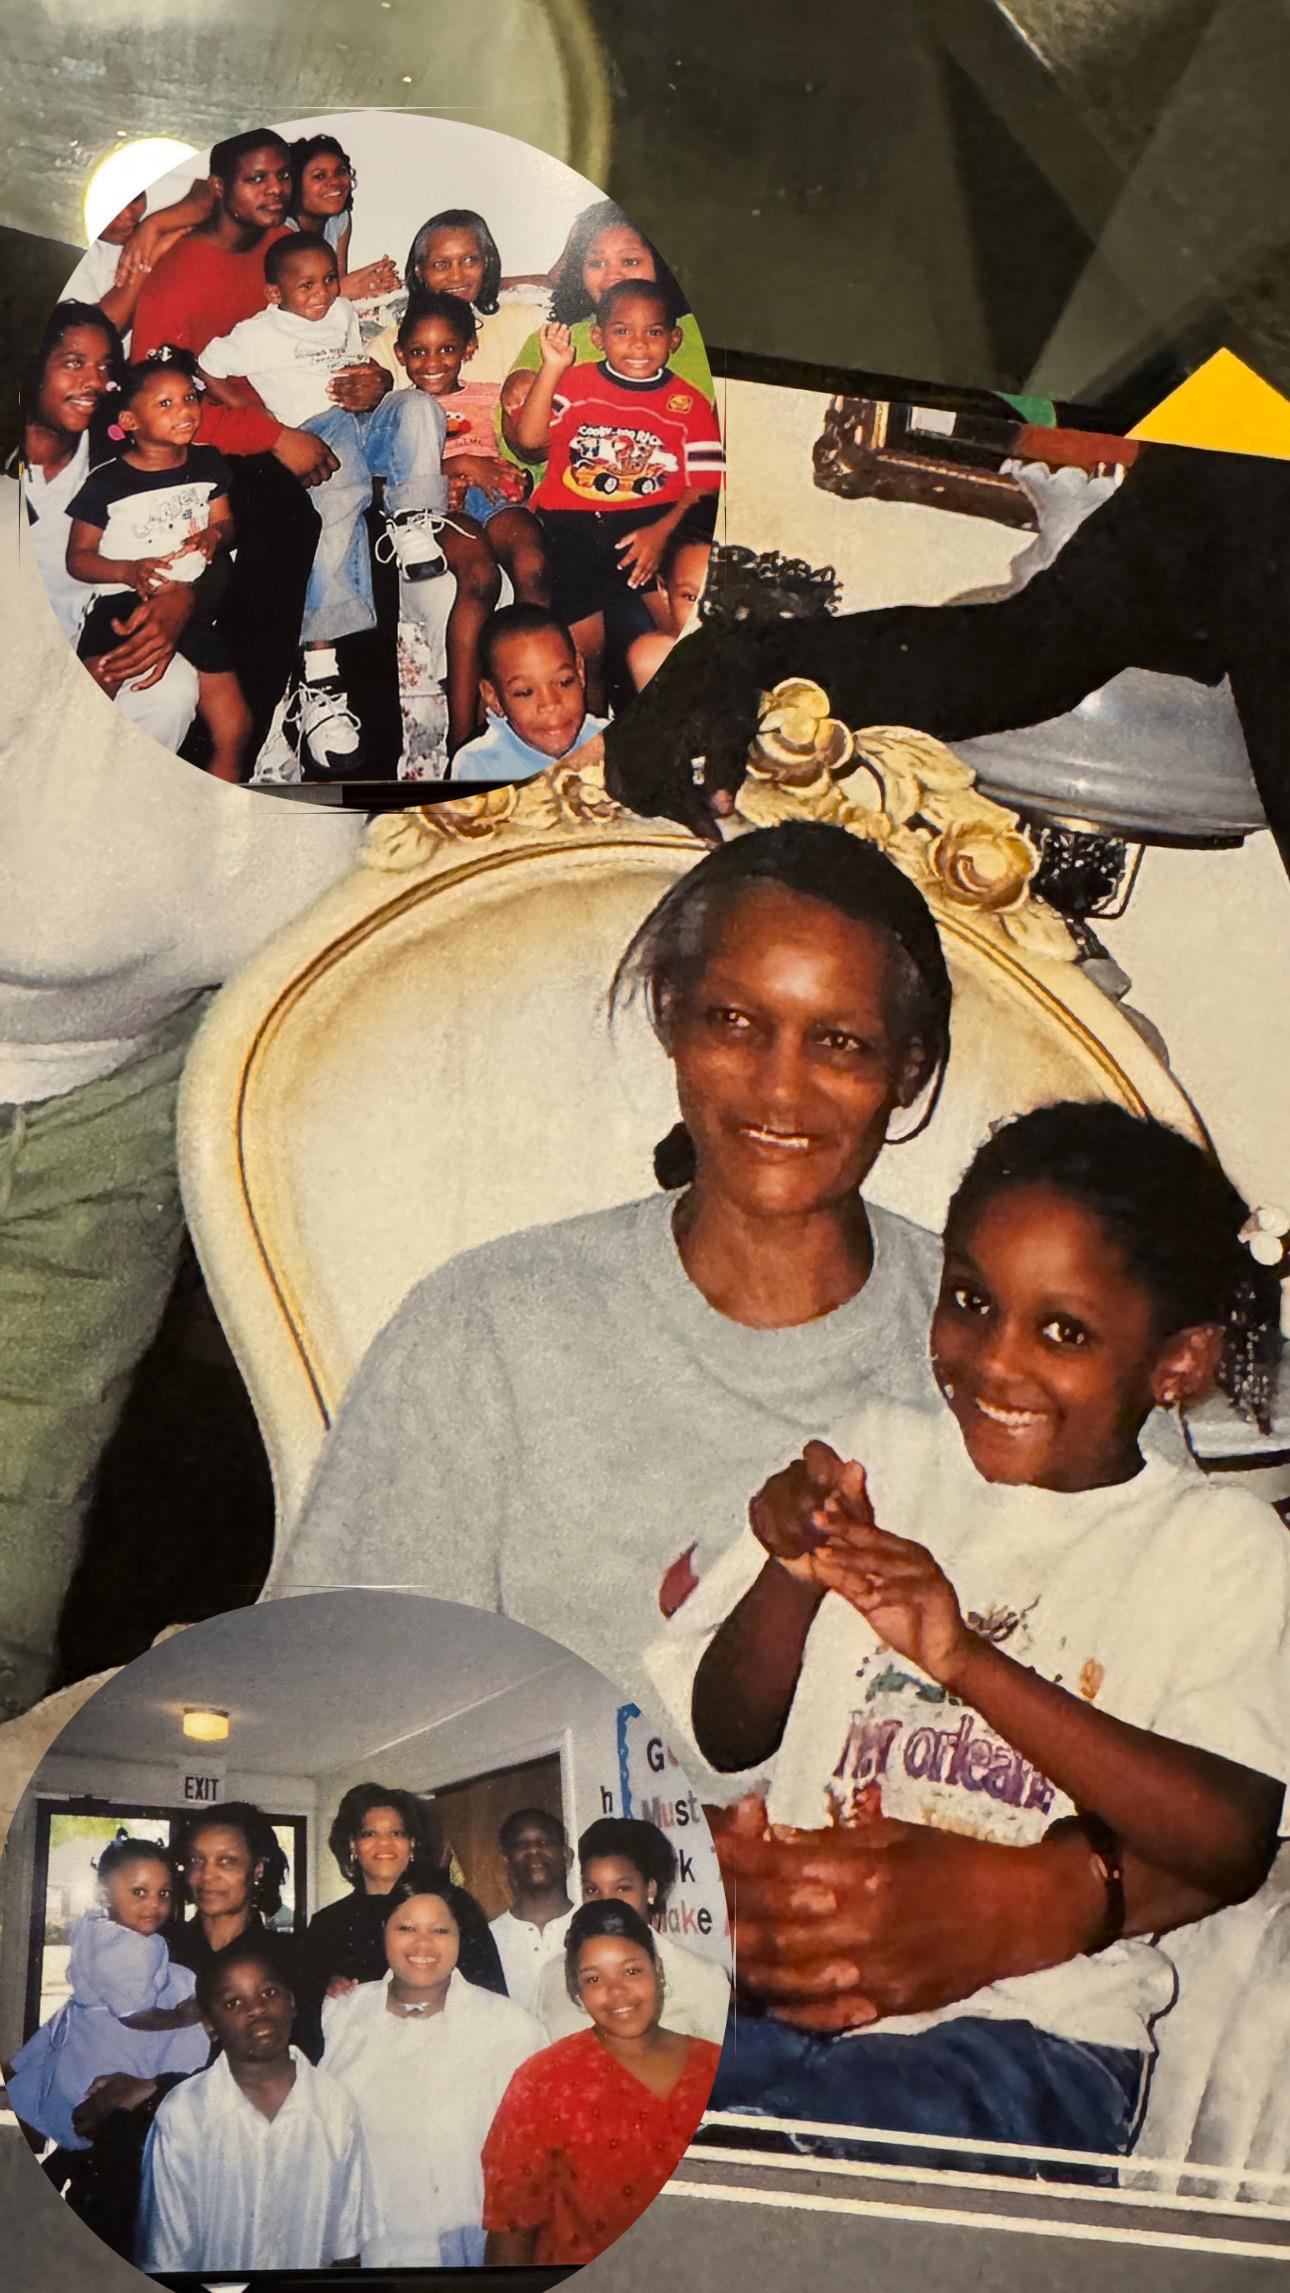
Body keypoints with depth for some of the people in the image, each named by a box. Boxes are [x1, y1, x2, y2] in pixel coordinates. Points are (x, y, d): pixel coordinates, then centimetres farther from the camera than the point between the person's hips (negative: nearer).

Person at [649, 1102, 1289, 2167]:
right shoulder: (880, 1458, 14)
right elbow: (725, 1737, 14)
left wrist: (967, 1658, -21)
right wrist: (791, 1572, -7)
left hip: (1032, 2033, -3)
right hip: (777, 1987, 4)